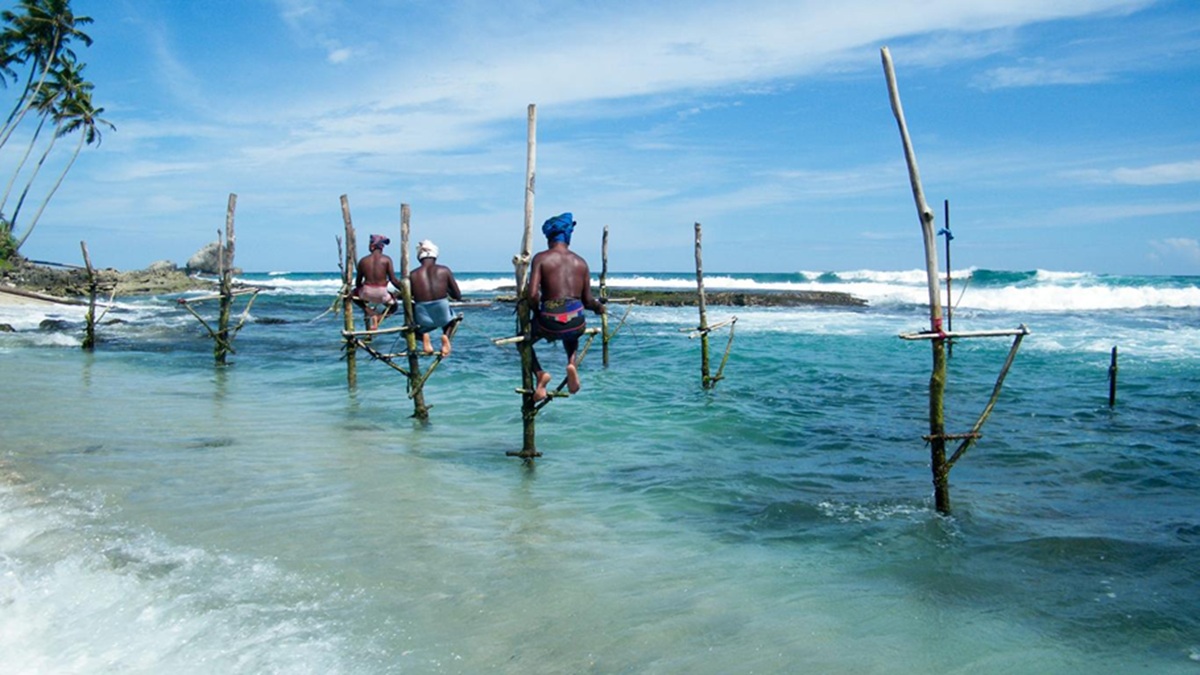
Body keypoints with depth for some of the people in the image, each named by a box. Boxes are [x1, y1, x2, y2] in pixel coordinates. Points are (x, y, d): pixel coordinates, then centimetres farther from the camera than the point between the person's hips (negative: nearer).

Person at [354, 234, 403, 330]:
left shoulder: (363, 260, 3)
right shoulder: (386, 260, -4)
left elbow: (358, 282, 9)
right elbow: (394, 280, -7)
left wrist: (358, 290, 30)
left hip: (366, 293, 1)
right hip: (381, 294, -1)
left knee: (354, 293, 35)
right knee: (393, 305, 31)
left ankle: (368, 311, 11)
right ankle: (378, 317, 1)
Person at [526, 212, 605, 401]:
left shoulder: (541, 258, -2)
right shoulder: (581, 262, 8)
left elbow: (533, 295, -12)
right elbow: (588, 301, 9)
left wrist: (537, 313, 8)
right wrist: (599, 307, 31)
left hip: (550, 322, -3)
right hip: (577, 323, 3)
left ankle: (540, 373, 4)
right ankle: (572, 363, 14)